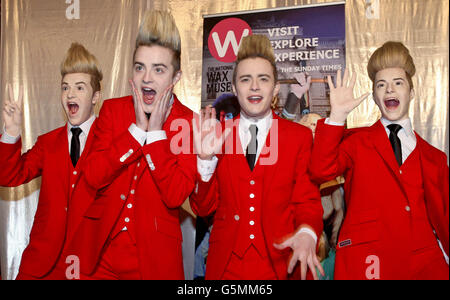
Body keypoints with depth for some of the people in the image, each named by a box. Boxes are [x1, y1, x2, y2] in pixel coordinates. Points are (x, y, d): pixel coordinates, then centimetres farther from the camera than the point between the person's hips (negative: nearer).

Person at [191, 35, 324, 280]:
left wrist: (306, 233, -21)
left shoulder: (300, 136, 1)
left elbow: (308, 202, -1)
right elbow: (203, 208, 0)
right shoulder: (216, 136, 2)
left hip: (281, 264, -1)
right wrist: (205, 158, -15)